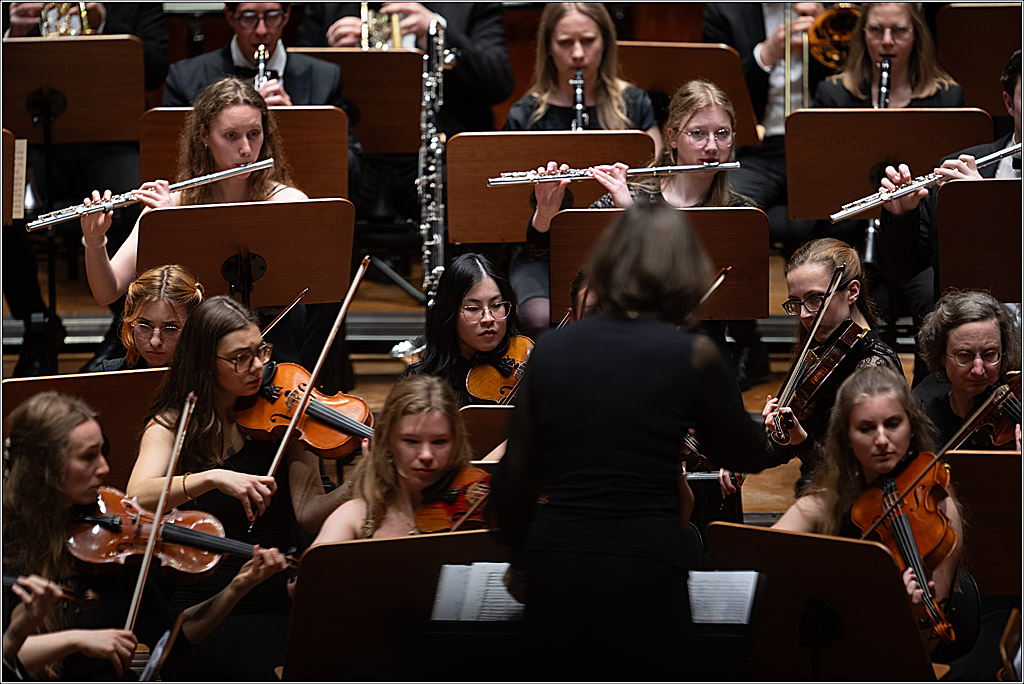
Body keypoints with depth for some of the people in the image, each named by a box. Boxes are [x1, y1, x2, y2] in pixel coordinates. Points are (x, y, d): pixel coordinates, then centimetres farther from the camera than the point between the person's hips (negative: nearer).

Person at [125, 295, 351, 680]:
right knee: (264, 670, -29)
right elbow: (138, 497, -18)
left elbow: (307, 513, -4)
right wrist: (212, 479, -33)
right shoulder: (172, 425, 1)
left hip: (280, 603, 3)